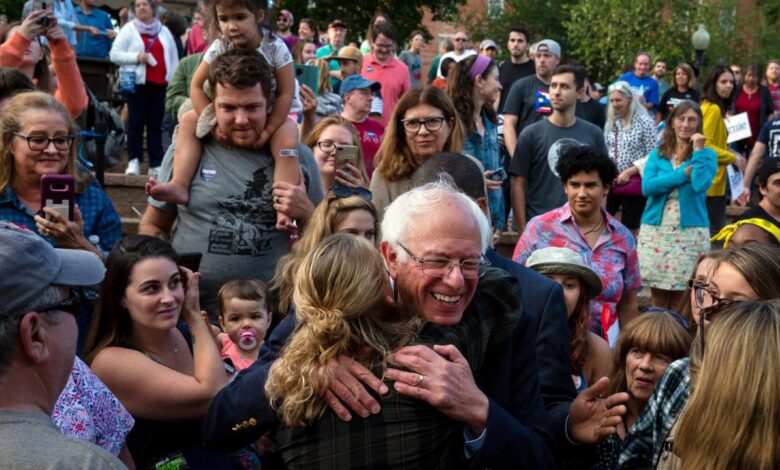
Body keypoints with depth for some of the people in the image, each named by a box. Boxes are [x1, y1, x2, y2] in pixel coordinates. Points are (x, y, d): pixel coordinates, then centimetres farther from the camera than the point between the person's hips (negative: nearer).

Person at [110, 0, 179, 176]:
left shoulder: (164, 31, 17)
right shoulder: (128, 29, 6)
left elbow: (174, 58, 16)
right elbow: (114, 54, 0)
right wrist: (136, 57, -13)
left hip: (160, 84, 3)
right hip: (137, 82, -3)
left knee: (155, 124, 3)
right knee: (136, 122, -4)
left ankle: (156, 164, 4)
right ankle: (134, 161, -4)